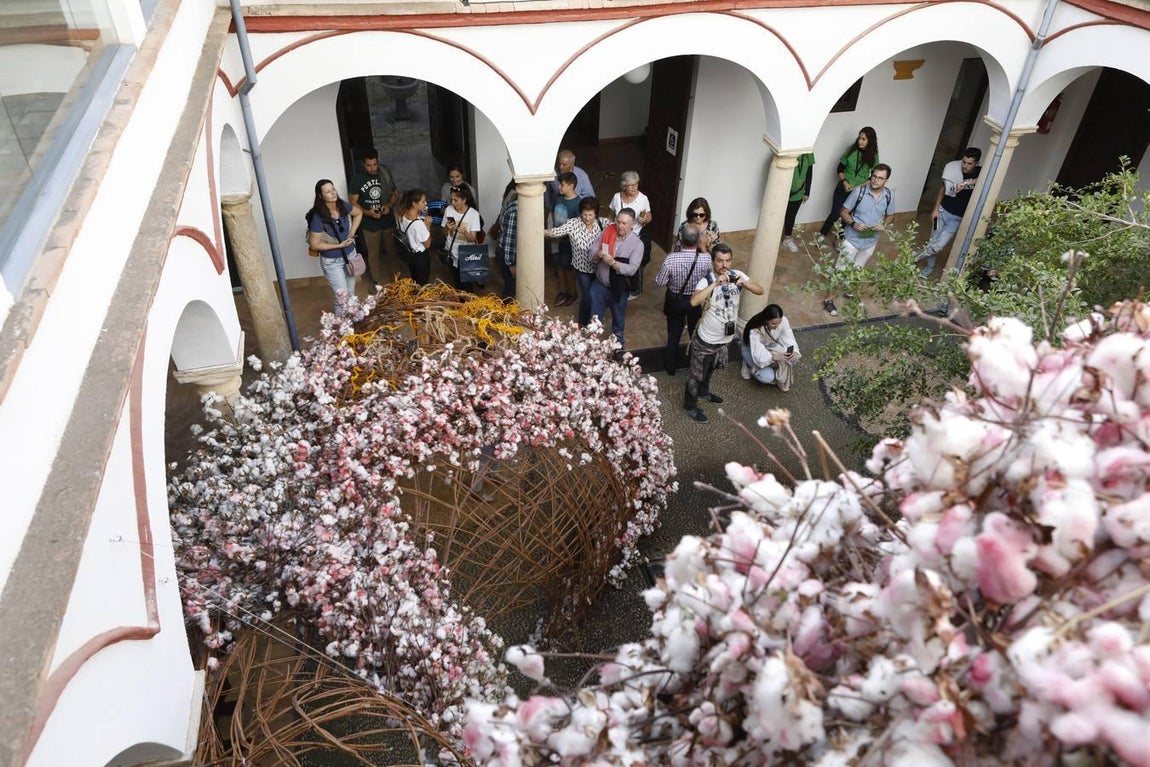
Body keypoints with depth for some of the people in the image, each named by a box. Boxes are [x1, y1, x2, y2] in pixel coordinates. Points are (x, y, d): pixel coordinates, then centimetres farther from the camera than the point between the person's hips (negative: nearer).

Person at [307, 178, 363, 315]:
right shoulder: (318, 218, -26)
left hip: (350, 254, 6)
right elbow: (314, 245, -21)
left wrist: (352, 233, 0)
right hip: (332, 261, -5)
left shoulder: (343, 205, -11)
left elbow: (359, 213, 10)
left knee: (351, 292, 20)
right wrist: (339, 245, -20)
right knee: (342, 296, -1)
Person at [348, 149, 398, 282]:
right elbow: (353, 202, -6)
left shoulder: (385, 173, -5)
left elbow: (395, 193, 6)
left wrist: (389, 205, -15)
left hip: (388, 221, 2)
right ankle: (378, 282, 23)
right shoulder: (357, 178, -11)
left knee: (392, 251, 17)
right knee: (373, 254, 8)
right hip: (370, 224, -2)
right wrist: (367, 212, -24)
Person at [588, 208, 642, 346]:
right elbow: (592, 250, -2)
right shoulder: (607, 232, -6)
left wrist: (612, 262, -34)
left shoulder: (637, 244, -16)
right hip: (599, 284, 2)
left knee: (618, 320, 19)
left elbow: (631, 269, -23)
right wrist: (598, 255, -25)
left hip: (618, 288, -2)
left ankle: (617, 344, 42)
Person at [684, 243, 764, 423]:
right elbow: (694, 301, -44)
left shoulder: (737, 275, -10)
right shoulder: (706, 281, -26)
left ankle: (703, 392, 57)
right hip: (705, 340, -6)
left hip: (725, 338, 6)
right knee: (697, 374, 14)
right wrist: (716, 283, -47)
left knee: (710, 369, 31)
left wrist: (745, 283, -32)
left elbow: (761, 291, -12)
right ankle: (690, 406, 35)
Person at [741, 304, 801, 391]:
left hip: (772, 347, 5)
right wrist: (774, 357, -53)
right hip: (753, 349, -5)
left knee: (794, 357, -20)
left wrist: (794, 351, -39)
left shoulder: (783, 321, -25)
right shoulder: (755, 330, -37)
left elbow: (789, 340, -18)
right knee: (766, 377, -27)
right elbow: (758, 355, -38)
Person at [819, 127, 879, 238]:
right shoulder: (852, 150, -7)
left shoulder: (873, 156, -7)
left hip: (860, 192, 0)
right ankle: (821, 235, 17)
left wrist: (860, 186, -16)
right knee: (835, 214, 2)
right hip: (843, 188, 0)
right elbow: (840, 168, -1)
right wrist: (844, 182, -15)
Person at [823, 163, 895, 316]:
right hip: (852, 239, -4)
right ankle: (829, 300, 10)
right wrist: (853, 223, -26)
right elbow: (843, 212, -9)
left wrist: (883, 224, -14)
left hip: (871, 241, 4)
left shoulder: (889, 195, -7)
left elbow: (890, 216, 8)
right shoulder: (859, 191, -18)